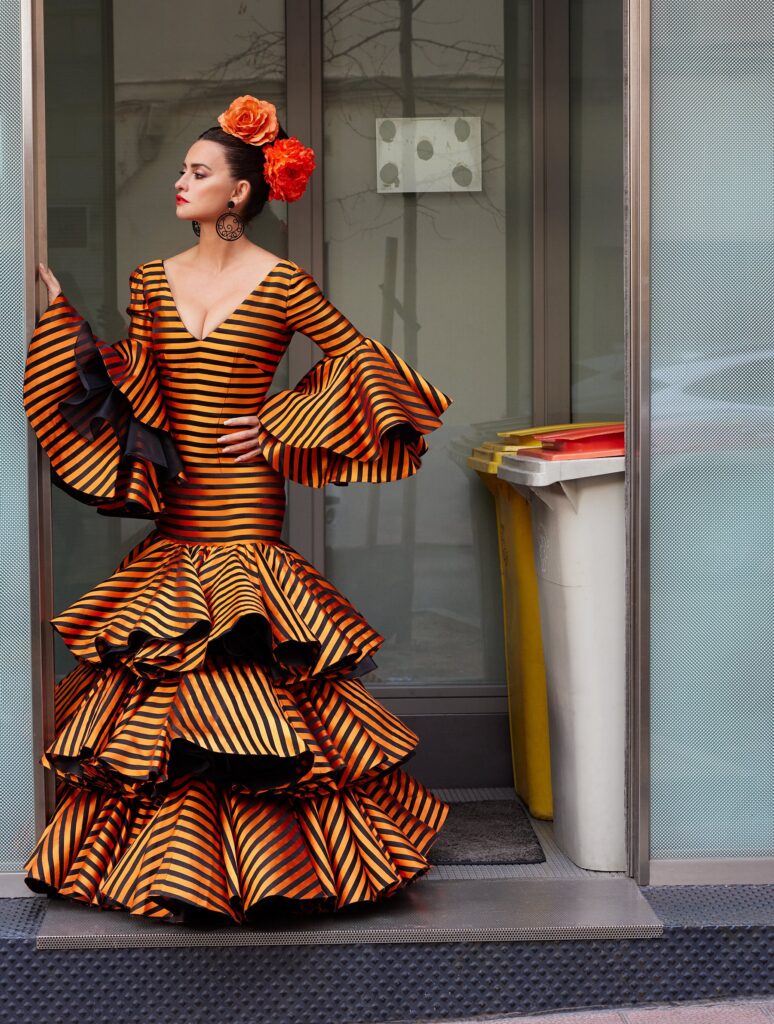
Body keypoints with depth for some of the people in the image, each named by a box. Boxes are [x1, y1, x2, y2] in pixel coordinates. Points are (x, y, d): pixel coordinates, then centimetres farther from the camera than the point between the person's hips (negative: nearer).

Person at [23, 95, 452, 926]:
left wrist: (281, 428, -4)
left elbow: (360, 360, 0)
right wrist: (63, 315, -3)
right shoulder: (153, 280, 10)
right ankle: (174, 862, 18)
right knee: (159, 683, 5)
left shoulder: (282, 284, -4)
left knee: (239, 674, -5)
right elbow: (133, 387, 5)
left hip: (244, 508, -5)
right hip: (175, 518, 5)